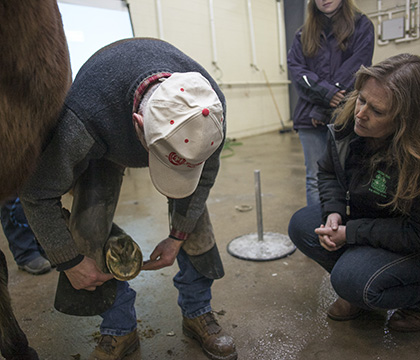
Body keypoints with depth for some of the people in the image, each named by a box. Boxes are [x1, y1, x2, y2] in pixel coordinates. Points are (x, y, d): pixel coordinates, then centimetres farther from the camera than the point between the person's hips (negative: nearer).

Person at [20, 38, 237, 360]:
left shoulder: (210, 105, -35)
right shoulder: (83, 118, -45)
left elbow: (205, 173, -15)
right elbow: (39, 193, -28)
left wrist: (177, 237, -13)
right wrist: (70, 261, -20)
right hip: (105, 144, -1)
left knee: (193, 212, -11)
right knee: (90, 227, -15)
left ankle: (198, 313, 11)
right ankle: (119, 331, 6)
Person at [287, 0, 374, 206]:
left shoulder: (361, 26, 9)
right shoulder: (304, 34, 18)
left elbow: (355, 69, -3)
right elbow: (295, 68, 3)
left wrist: (323, 108, -11)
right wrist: (325, 92, -13)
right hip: (310, 117, 2)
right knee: (315, 179, 1)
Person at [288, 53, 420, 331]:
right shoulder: (348, 123, -12)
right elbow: (328, 172, 4)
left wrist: (350, 233, -25)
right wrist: (334, 212, -13)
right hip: (366, 221, 7)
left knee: (352, 280, -28)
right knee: (302, 225, -9)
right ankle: (359, 290, 9)